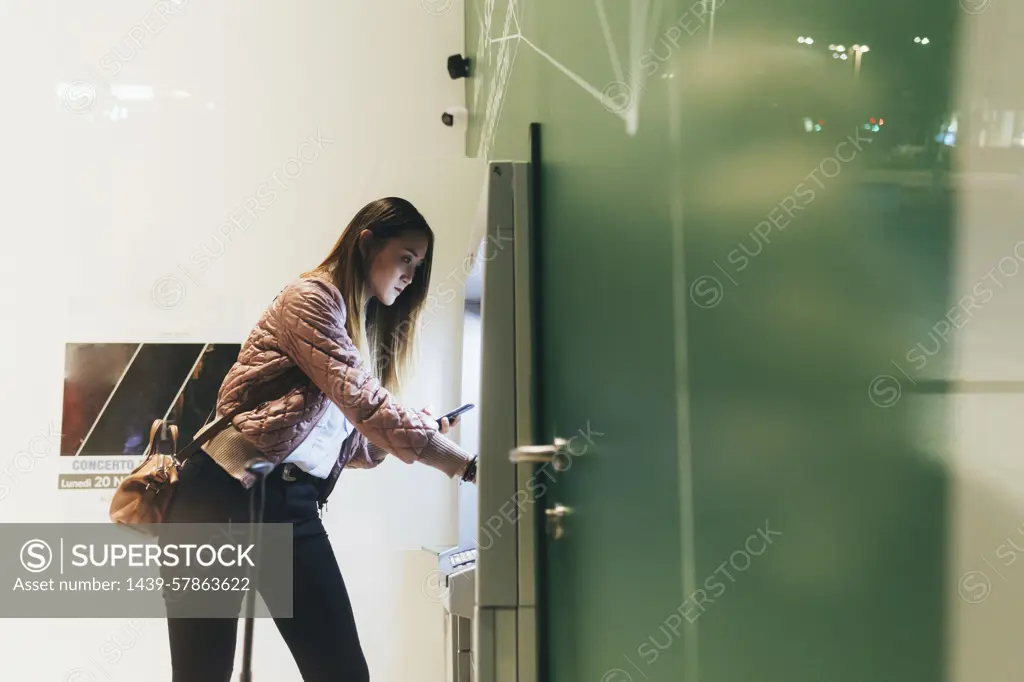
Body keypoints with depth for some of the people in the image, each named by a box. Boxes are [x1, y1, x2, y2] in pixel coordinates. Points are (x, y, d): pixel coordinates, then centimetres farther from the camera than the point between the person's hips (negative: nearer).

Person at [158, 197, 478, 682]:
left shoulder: (365, 333, 21)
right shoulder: (311, 299, -6)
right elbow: (362, 403, -18)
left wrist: (418, 433, 0)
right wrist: (468, 467, -20)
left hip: (295, 506, 8)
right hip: (224, 497, -8)